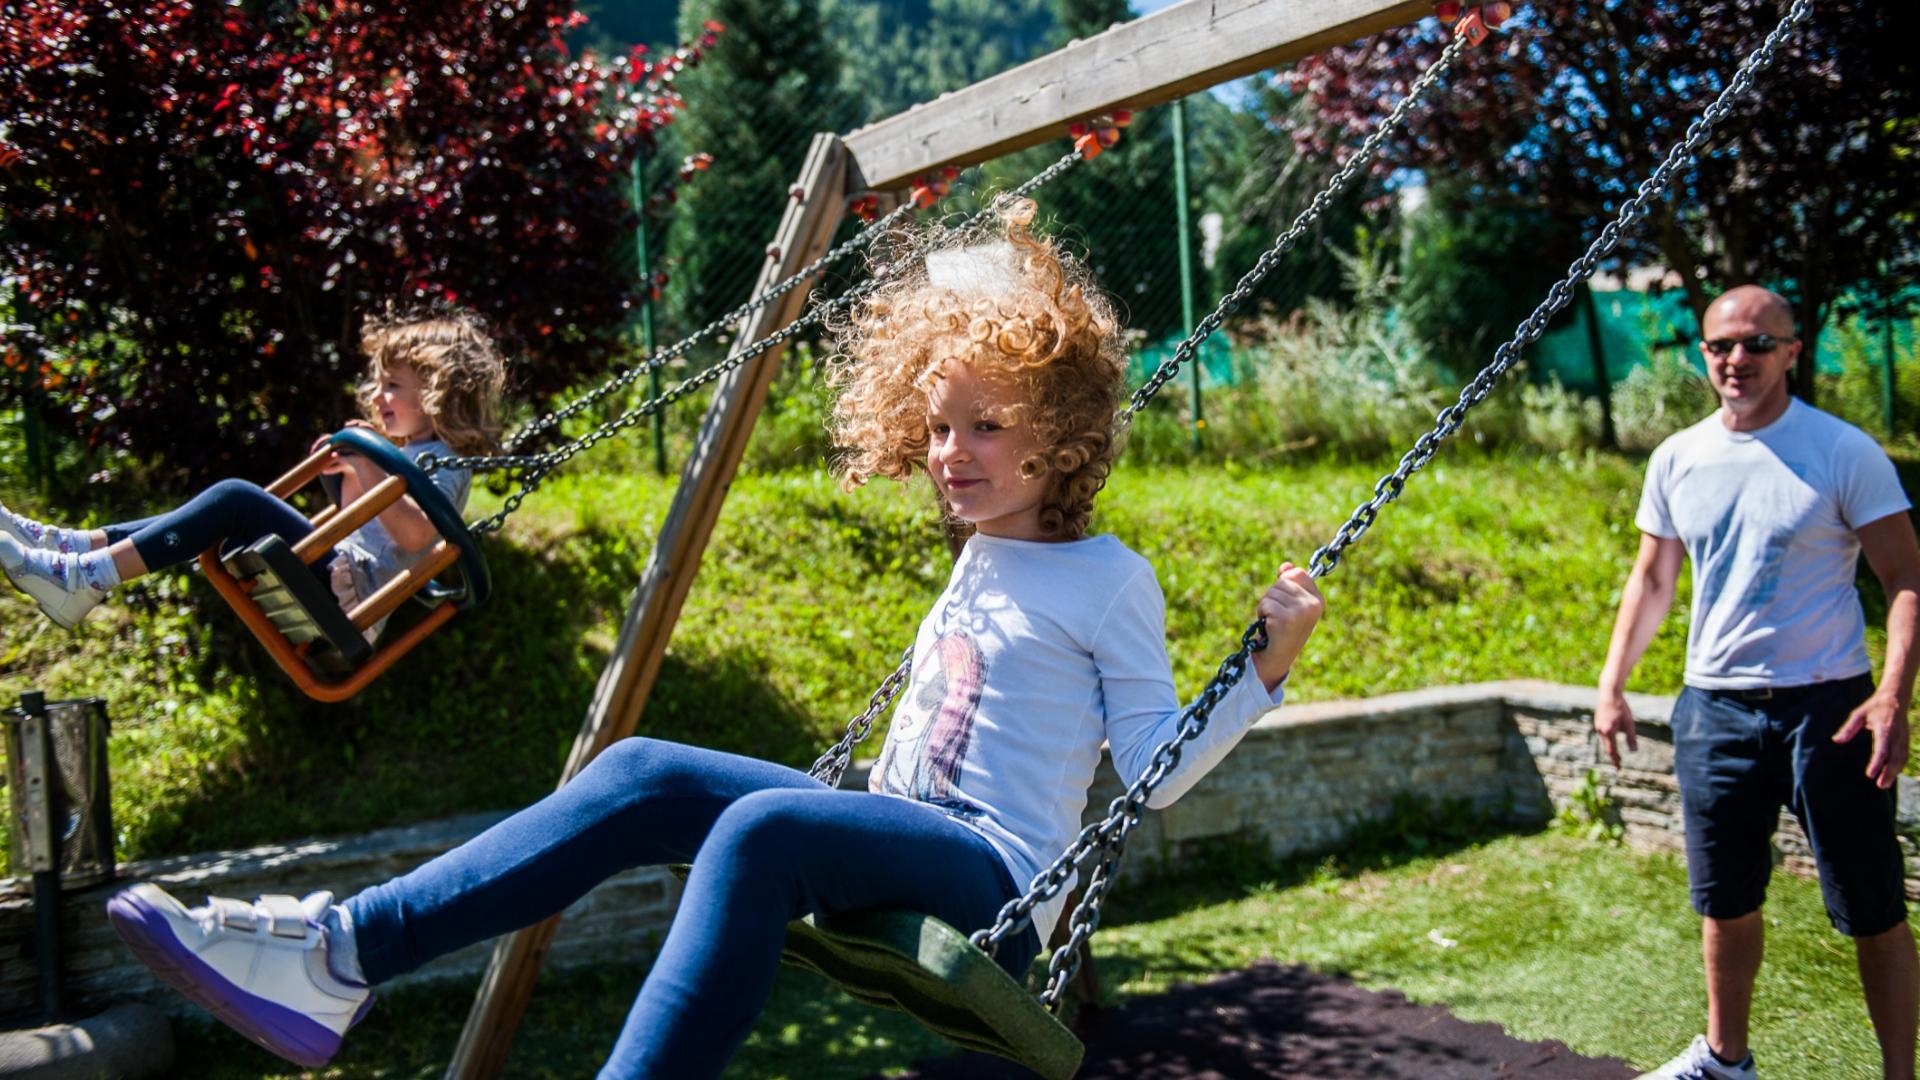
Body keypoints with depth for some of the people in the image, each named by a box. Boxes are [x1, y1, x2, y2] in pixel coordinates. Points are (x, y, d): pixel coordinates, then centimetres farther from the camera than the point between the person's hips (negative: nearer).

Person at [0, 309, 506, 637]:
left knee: (235, 499, -19)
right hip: (338, 580, 10)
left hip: (348, 587, -10)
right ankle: (72, 545, -1)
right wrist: (350, 475, 16)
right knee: (230, 513, 9)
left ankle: (86, 579, -25)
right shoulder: (407, 454, 25)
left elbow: (415, 533, -25)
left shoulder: (444, 462, -5)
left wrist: (368, 468, -24)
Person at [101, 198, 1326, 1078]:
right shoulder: (980, 556, 19)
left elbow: (1156, 768, -8)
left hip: (996, 878, -7)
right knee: (650, 775, -13)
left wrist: (1265, 665, -16)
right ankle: (338, 952, -20)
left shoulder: (1110, 581, -3)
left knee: (762, 826, -35)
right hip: (904, 839, 8)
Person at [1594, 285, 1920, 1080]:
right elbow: (1652, 578, 15)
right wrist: (1612, 682, 6)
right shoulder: (1677, 460, 6)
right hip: (1716, 708, 4)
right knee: (1725, 901, 17)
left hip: (1826, 706, -4)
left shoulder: (1844, 453, -7)